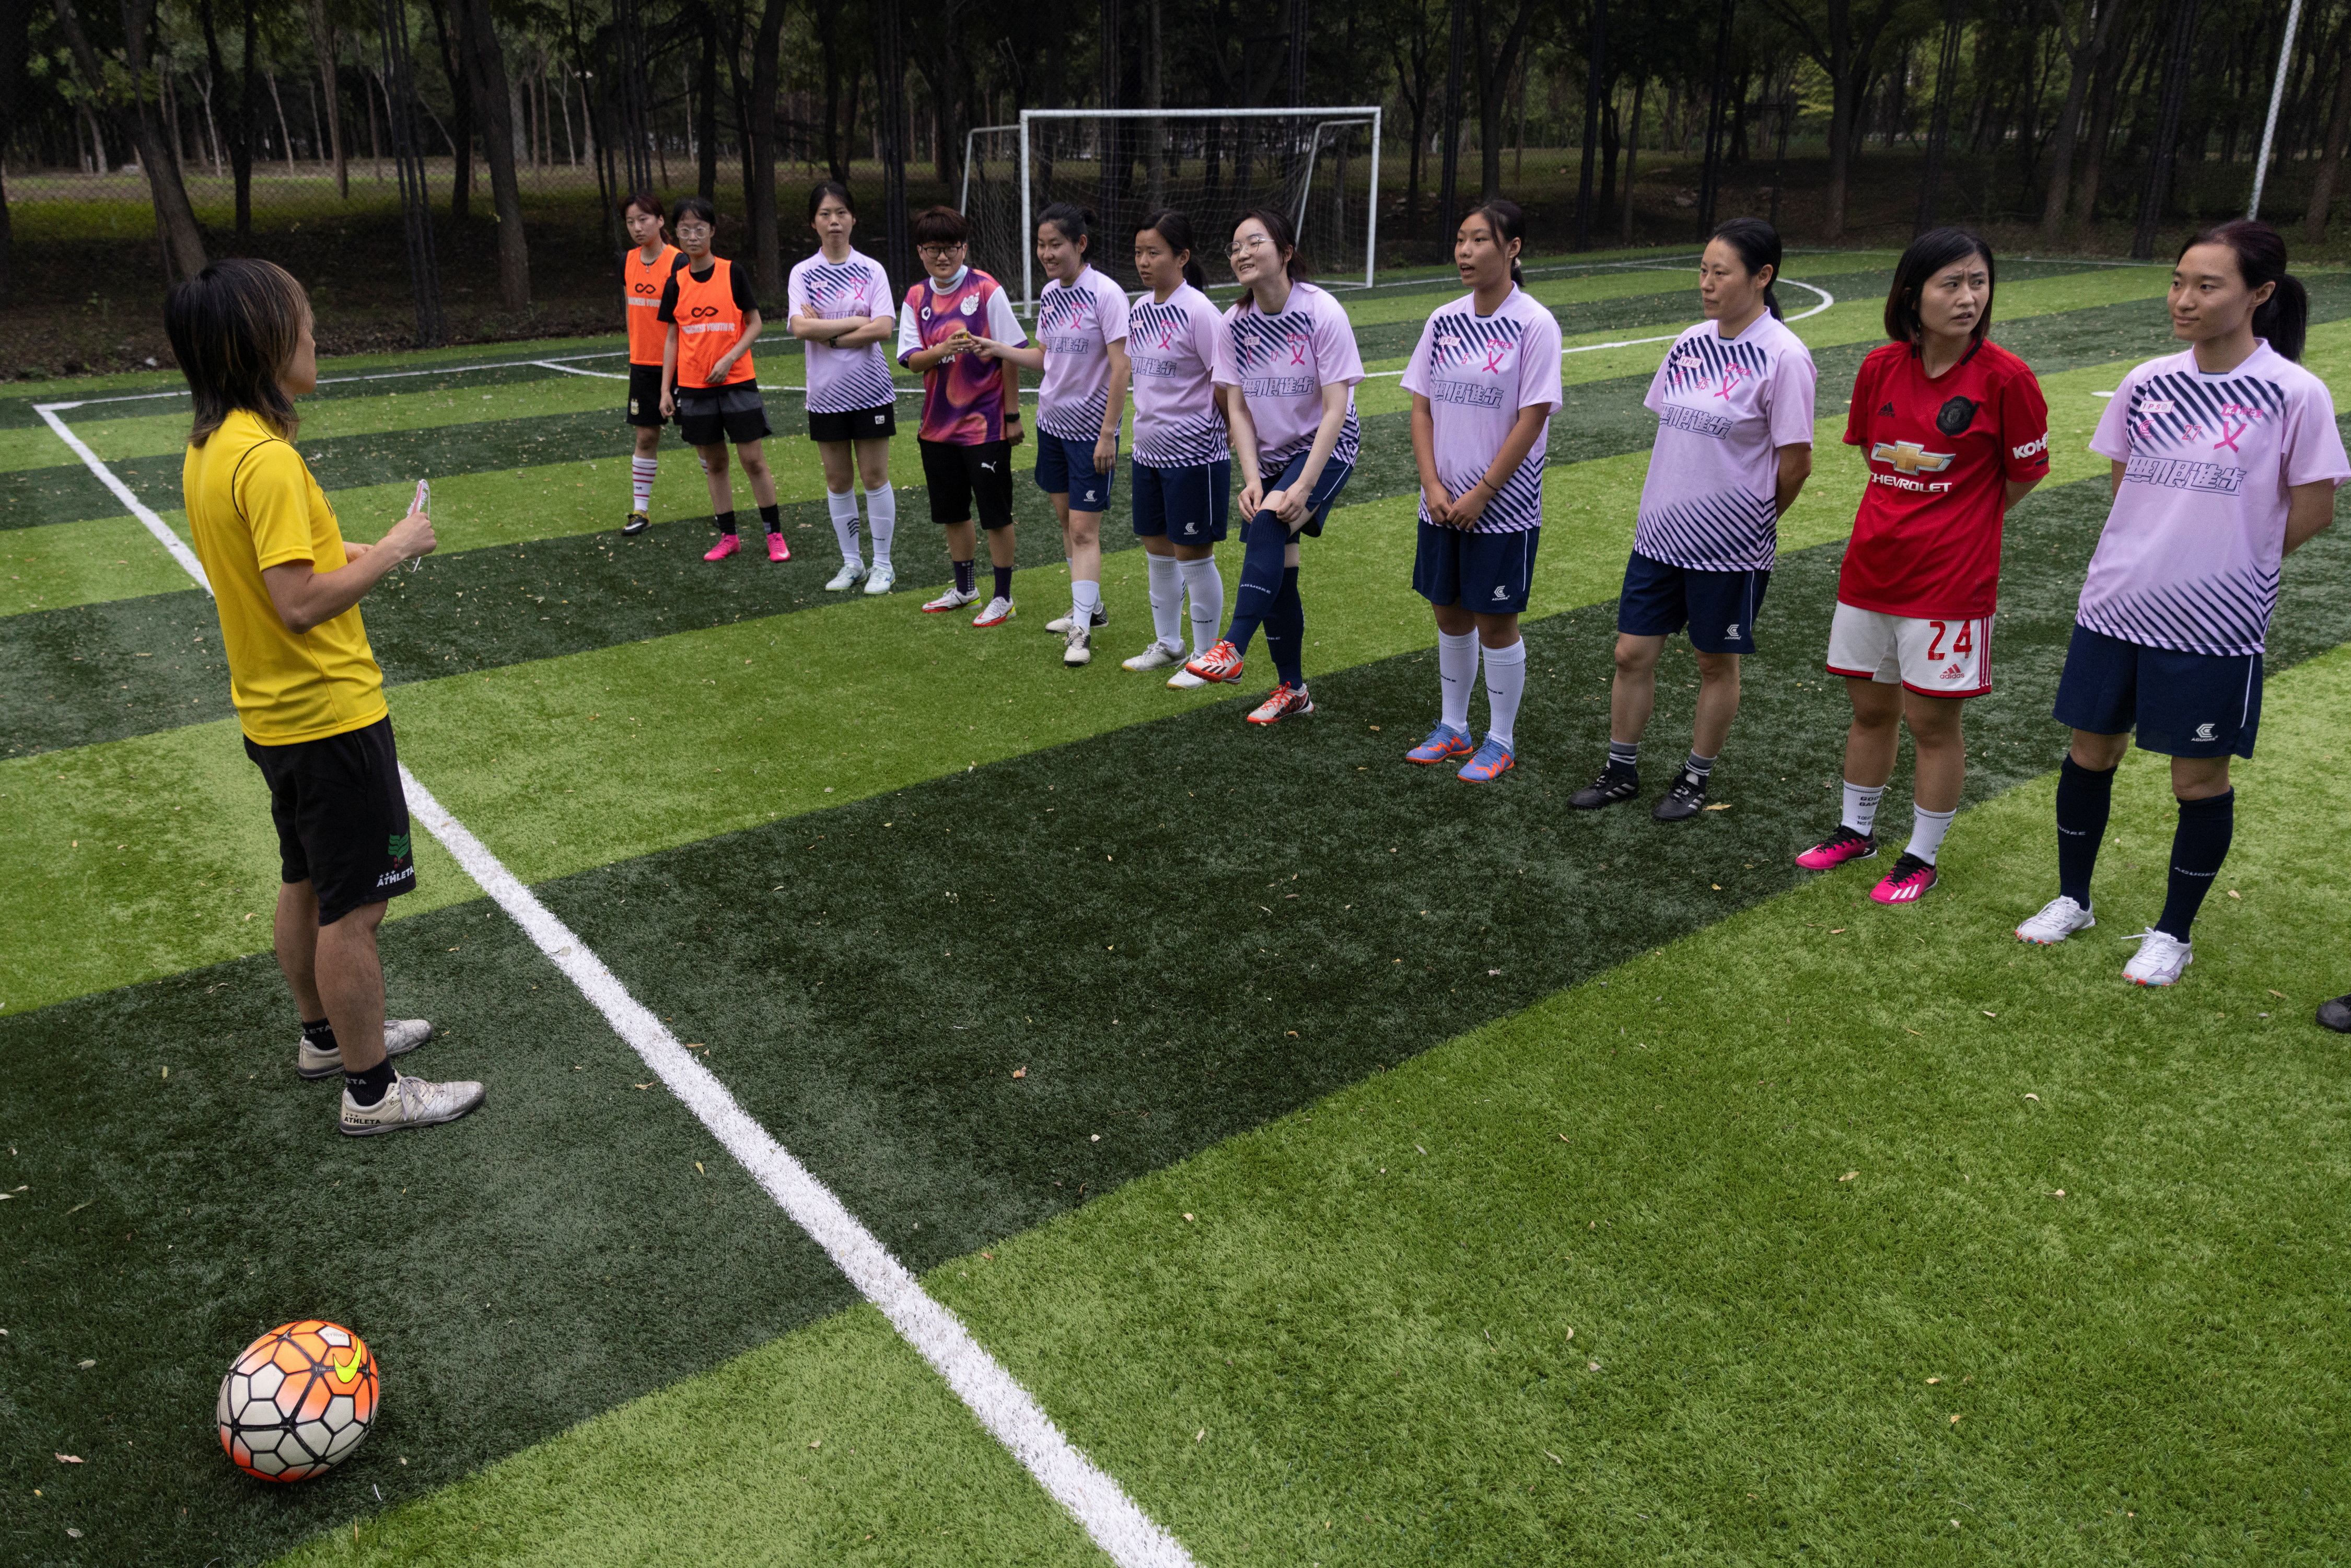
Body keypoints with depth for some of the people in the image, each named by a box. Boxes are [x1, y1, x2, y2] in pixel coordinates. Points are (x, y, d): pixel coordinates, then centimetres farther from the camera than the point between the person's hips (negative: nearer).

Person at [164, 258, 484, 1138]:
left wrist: (352, 555, 6)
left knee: (305, 885, 23)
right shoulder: (266, 458, -24)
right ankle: (371, 1091, 13)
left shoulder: (207, 448, 6)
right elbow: (302, 604, -27)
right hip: (330, 715, -10)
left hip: (275, 713, 10)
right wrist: (392, 550, -17)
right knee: (355, 906, 1)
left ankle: (327, 1035, 40)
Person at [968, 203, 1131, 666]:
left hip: (1090, 427, -7)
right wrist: (999, 349, 3)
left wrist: (1108, 432, -19)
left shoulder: (1106, 294, -15)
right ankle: (1089, 606, 30)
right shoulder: (1050, 293, 6)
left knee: (1084, 529, -7)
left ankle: (1081, 632, -3)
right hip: (1052, 421, 7)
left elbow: (1121, 368, -17)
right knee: (1066, 519, 15)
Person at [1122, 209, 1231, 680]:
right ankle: (1167, 644, 32)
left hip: (1194, 455, -7)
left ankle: (1206, 656, 15)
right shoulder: (1139, 312, 8)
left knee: (1193, 555, 1)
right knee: (1157, 550, 16)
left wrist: (1239, 436, -5)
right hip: (1149, 452, 7)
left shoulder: (1198, 311, -16)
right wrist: (1140, 439, 17)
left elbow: (1224, 385, -13)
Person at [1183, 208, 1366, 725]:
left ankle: (1232, 649, -33)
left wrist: (1303, 487, -24)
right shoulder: (1234, 325, -3)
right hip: (1269, 455, 5)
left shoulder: (1323, 313, -17)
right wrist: (1252, 478, -13)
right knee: (1277, 572, 4)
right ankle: (1293, 689, 18)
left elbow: (1336, 409, -18)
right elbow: (1238, 407, 1)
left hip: (1326, 449, -5)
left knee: (1268, 523, -32)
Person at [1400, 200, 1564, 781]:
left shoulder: (1535, 325, -11)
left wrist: (1480, 494, -14)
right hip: (1443, 503, 5)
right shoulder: (1443, 321, 5)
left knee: (1496, 622, 3)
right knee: (1450, 614, 14)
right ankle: (1452, 727, 29)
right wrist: (1433, 486, -6)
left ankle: (1501, 741, 18)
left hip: (1503, 507, -5)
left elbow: (1532, 418, -13)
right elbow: (1422, 407, 6)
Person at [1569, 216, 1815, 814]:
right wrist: (1674, 500, 10)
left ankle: (1697, 777, 26)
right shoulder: (1690, 343, 5)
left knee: (1717, 662, 10)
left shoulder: (1784, 357, -14)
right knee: (1632, 652, 8)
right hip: (1661, 532, 6)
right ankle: (1622, 770, 24)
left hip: (1730, 544, -6)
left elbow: (1796, 463, -11)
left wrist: (1752, 517, 2)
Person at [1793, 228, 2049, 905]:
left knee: (1932, 721, 5)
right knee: (1870, 707, 17)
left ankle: (1922, 858, 21)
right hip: (1871, 565, 5)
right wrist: (1908, 515, 10)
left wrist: (1958, 523, 6)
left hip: (1949, 581, -4)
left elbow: (2026, 473, -2)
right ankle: (1856, 830, 35)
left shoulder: (2004, 377, -13)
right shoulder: (1880, 368, -1)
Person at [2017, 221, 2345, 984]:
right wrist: (2160, 559, 7)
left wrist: (2225, 567, 3)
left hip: (2214, 627, -4)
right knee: (2090, 752, 13)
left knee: (2200, 779, 8)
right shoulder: (2147, 384, 1)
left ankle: (2173, 933, 25)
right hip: (2115, 607, 4)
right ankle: (2072, 899, 32)